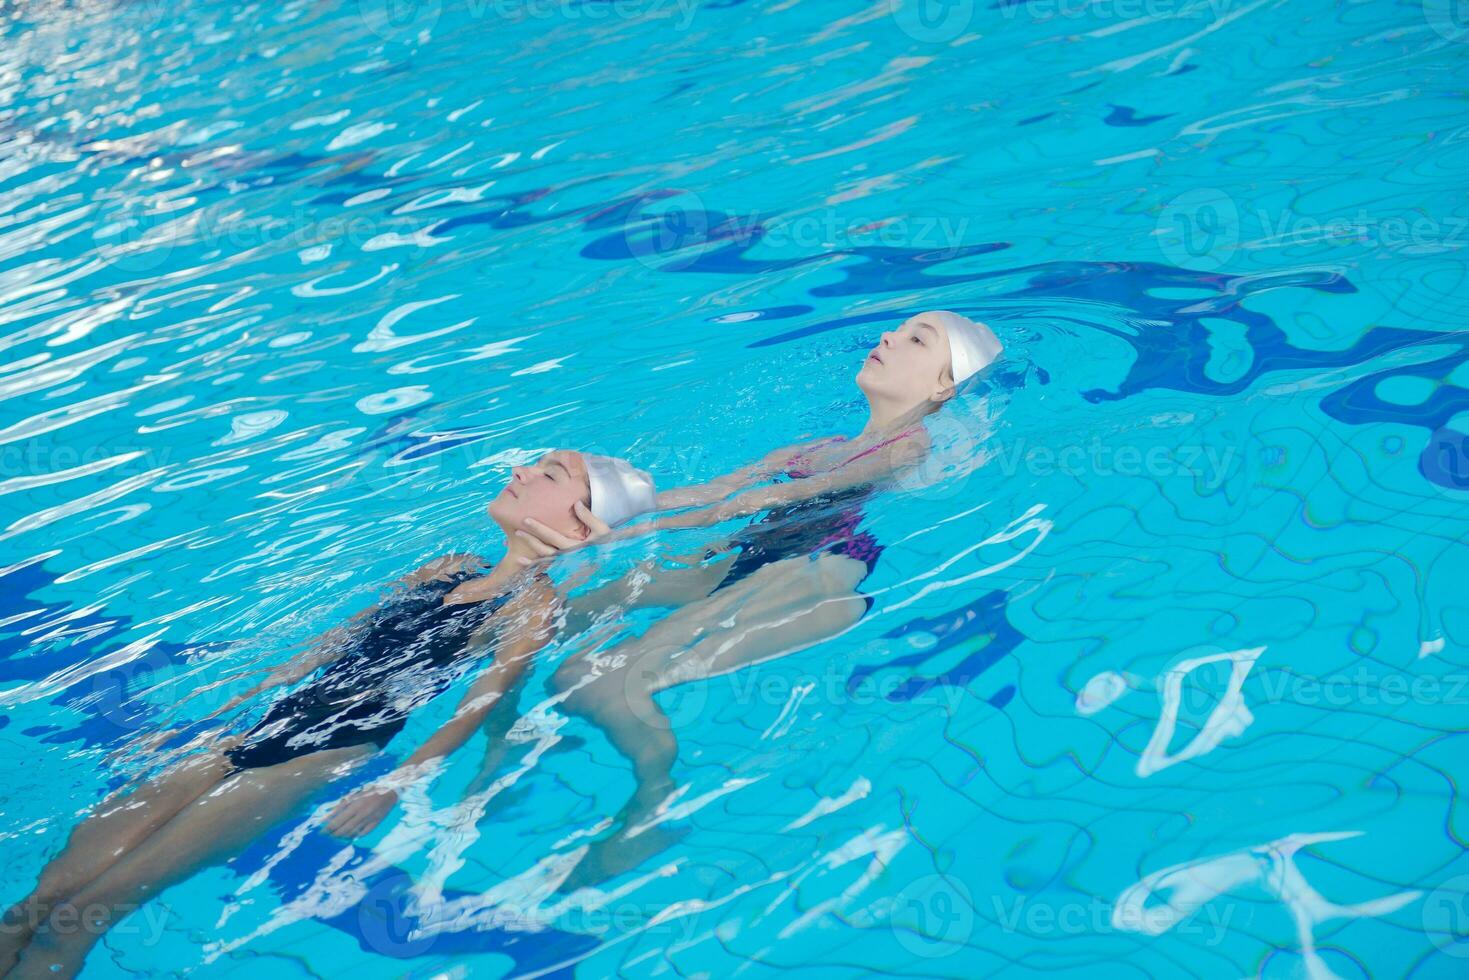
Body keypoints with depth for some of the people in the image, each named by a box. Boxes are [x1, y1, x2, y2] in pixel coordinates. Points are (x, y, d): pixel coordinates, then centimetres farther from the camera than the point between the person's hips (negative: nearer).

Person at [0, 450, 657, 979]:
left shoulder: (537, 603, -1)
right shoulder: (449, 570, 20)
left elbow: (479, 704, -13)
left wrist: (394, 787, -26)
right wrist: (213, 714, 20)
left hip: (338, 746, -7)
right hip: (274, 719, 7)